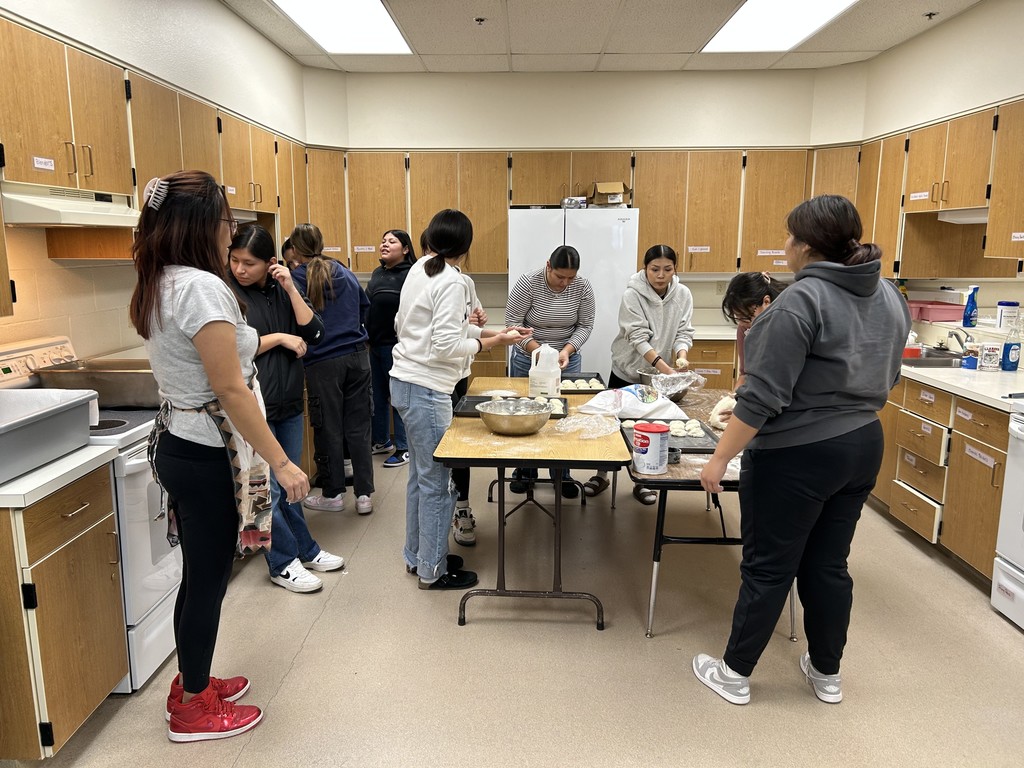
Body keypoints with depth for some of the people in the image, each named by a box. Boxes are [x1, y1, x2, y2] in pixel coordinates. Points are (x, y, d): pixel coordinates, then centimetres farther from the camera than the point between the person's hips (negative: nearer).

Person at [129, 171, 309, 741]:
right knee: (208, 580, 6)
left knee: (200, 576, 21)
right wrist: (281, 462, -20)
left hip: (179, 445, 9)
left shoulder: (159, 286, 9)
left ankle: (193, 683, 38)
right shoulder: (201, 287, -21)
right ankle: (194, 710, 24)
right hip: (207, 455, -9)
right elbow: (230, 390, -23)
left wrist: (253, 340, 24)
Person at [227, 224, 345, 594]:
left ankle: (305, 551, 29)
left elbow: (314, 333, -3)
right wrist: (280, 338, -12)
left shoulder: (282, 290, 6)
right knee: (268, 489, 2)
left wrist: (291, 289, -12)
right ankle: (284, 563, 16)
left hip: (289, 402, 5)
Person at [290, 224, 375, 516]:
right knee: (358, 426, 8)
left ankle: (333, 493, 19)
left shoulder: (295, 279, -6)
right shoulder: (346, 274, 8)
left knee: (329, 429, 8)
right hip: (357, 356, 4)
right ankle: (364, 494, 11)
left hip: (322, 362, -4)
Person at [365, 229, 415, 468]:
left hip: (395, 346, -8)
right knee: (378, 397, 17)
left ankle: (403, 448, 13)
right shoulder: (377, 273, 12)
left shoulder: (409, 275, -14)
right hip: (375, 345, 8)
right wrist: (367, 336, 17)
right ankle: (381, 441, 33)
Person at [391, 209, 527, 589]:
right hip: (427, 389, -9)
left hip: (405, 382, 9)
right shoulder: (452, 282, -17)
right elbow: (446, 346, -21)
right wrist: (490, 342, -9)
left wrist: (480, 330, 12)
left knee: (421, 474, 20)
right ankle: (432, 570, 16)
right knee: (437, 482, 3)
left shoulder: (420, 268, 9)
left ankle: (417, 554, 33)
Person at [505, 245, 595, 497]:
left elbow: (585, 325, -5)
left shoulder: (582, 287, -11)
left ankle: (562, 474, 19)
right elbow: (512, 322, -17)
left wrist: (567, 350, -19)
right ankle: (525, 471, 23)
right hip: (528, 359, -2)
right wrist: (537, 349, -25)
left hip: (567, 359, 2)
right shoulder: (527, 283, -19)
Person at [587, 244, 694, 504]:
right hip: (627, 371, -3)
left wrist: (681, 356, -29)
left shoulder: (683, 295, -6)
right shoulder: (633, 295, -18)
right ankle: (602, 475, 26)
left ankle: (642, 480, 27)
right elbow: (639, 337, -25)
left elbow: (683, 332, -7)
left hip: (659, 375, 3)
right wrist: (662, 365, -36)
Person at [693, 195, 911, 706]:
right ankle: (827, 674, 33)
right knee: (829, 565, 19)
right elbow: (885, 378, 16)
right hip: (862, 447, 8)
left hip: (797, 456, -8)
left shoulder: (801, 301, -21)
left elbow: (764, 395, -23)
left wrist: (720, 459, -17)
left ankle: (735, 674, 21)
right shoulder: (889, 297, 5)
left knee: (767, 568, 6)